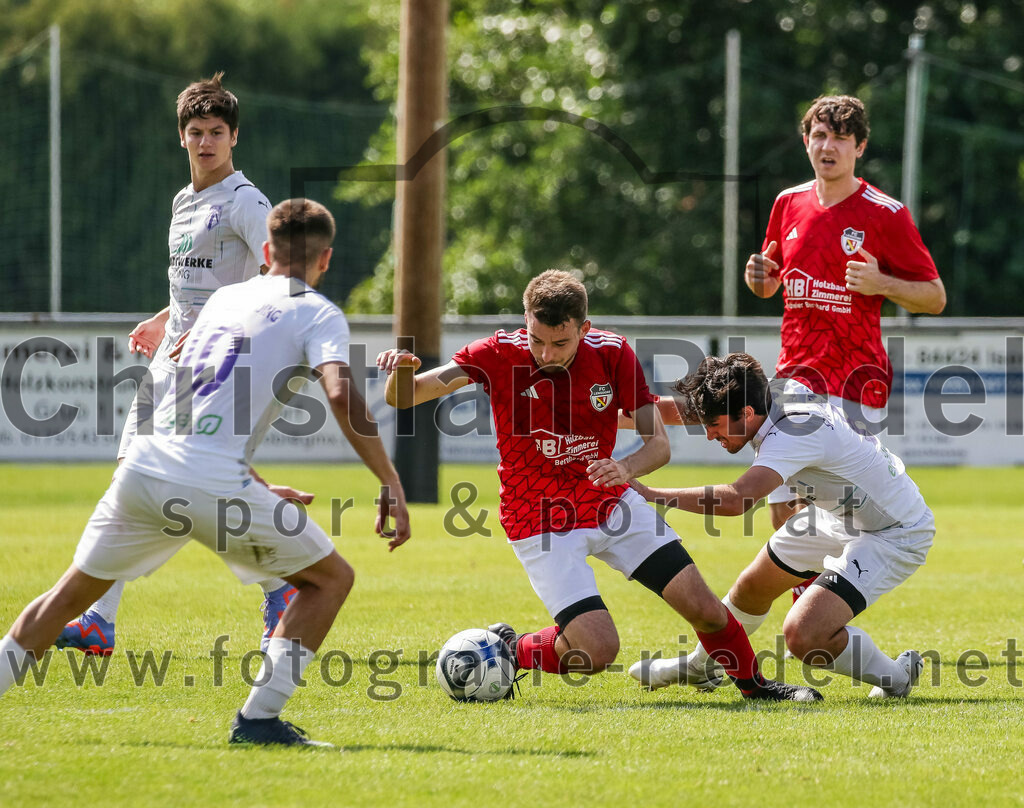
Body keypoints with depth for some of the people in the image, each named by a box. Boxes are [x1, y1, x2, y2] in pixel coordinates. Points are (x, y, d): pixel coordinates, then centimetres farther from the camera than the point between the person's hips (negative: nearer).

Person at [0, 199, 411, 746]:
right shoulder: (317, 314, 6)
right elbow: (341, 397, -13)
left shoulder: (224, 298, 25)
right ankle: (259, 717, 0)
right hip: (212, 484, -5)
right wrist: (391, 485, -10)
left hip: (141, 469, 5)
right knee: (331, 578, 11)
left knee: (72, 593, 23)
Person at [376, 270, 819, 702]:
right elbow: (402, 398, -20)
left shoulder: (612, 354, -12)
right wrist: (402, 370, -44)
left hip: (610, 502, 4)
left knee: (703, 607, -1)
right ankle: (508, 651, 9)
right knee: (598, 649, -18)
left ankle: (753, 682, 27)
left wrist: (626, 469, -31)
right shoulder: (499, 355, -18)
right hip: (540, 520, -4)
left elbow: (658, 443, -8)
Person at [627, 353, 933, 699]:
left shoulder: (791, 434, -35)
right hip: (840, 513, 9)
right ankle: (701, 664, 48)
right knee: (752, 588, 20)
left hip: (894, 535, -9)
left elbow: (736, 500, -49)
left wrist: (649, 494, -45)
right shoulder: (777, 391, -11)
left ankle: (896, 676, 2)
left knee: (803, 635, -23)